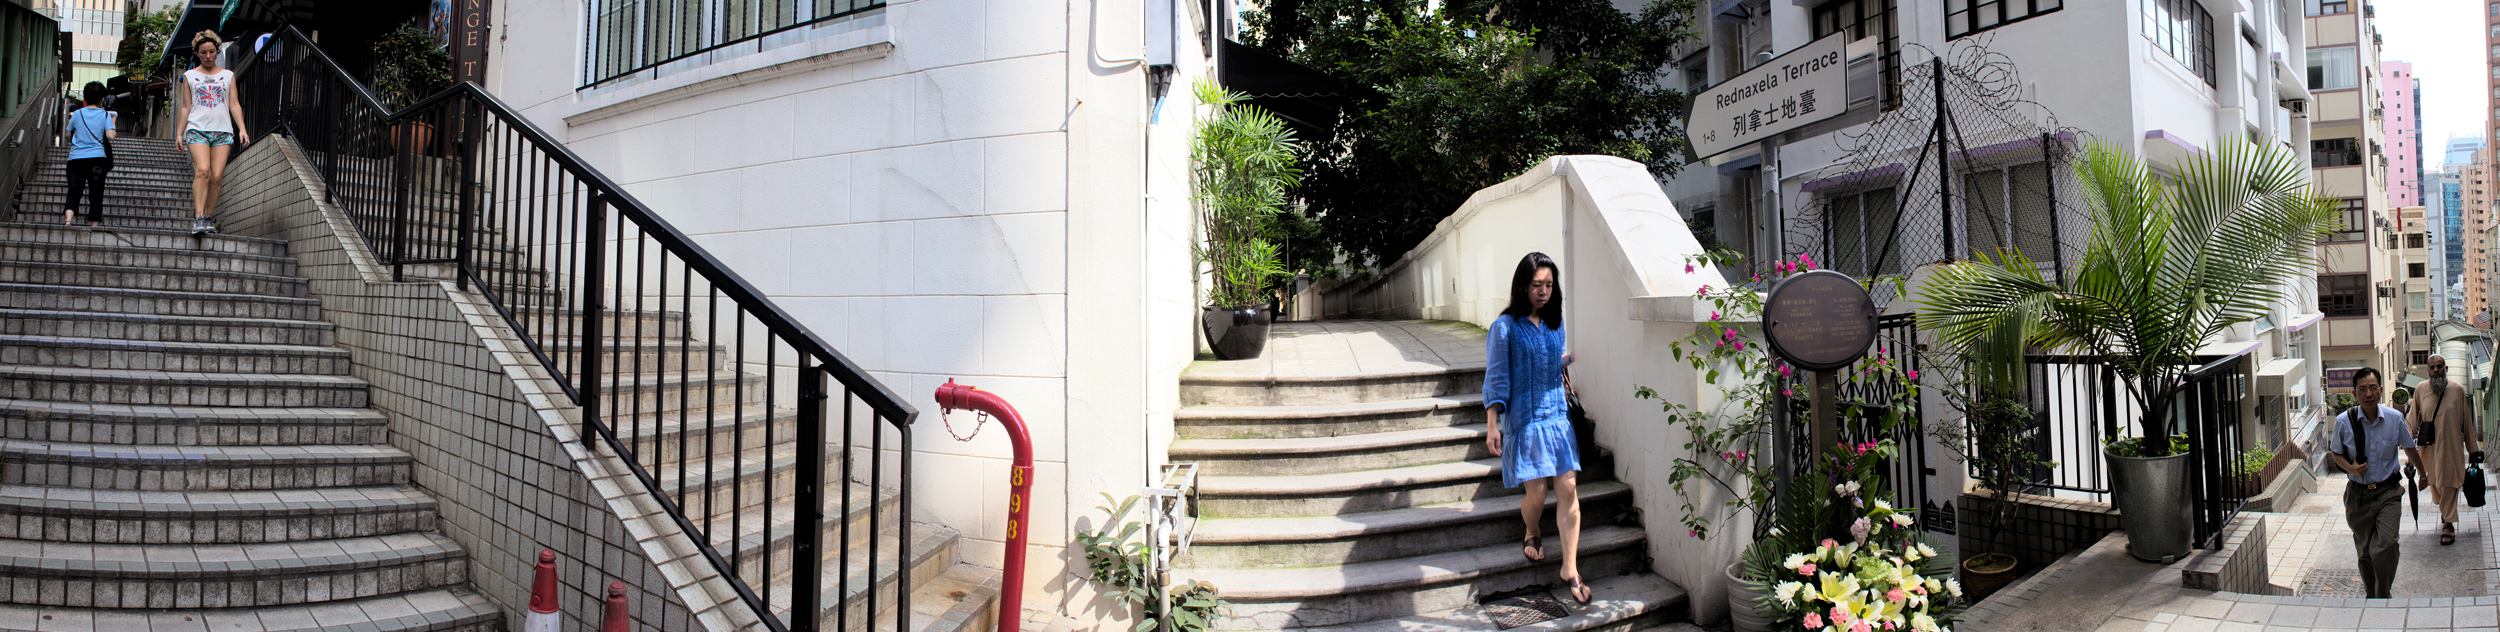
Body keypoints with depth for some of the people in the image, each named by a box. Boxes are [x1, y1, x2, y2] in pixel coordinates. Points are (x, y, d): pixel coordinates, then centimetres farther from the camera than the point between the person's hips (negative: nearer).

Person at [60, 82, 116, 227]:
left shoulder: (77, 113, 5)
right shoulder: (105, 115, -1)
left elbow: (67, 134, 11)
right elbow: (111, 136, -12)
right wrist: (113, 121, 3)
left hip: (76, 157, 2)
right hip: (97, 157, -2)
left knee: (74, 192, 4)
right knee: (96, 195, 3)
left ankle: (68, 219, -18)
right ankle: (94, 225, 1)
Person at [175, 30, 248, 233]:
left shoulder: (228, 75, 17)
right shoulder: (190, 76, 15)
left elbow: (234, 104, 12)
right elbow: (185, 107, 14)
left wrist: (242, 129, 0)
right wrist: (180, 133, 9)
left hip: (223, 130, 1)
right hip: (197, 129, -1)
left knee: (217, 176, -8)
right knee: (202, 171, -20)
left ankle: (208, 217, 1)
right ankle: (198, 217, -22)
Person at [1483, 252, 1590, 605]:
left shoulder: (1555, 324, 9)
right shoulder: (1505, 327, -6)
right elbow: (1496, 377, -6)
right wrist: (1492, 424, -10)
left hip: (1557, 416, 4)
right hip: (1524, 420, -4)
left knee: (1568, 488, -5)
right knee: (1537, 492, -5)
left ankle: (1570, 569, 2)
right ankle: (1532, 535, 30)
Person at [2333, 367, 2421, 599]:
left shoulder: (2395, 418, -5)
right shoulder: (2344, 421, -7)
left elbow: (2410, 450, 14)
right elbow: (2337, 454, 9)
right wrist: (2351, 468, -12)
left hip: (2388, 492, -1)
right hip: (2358, 494, 1)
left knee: (2385, 547, -16)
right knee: (2365, 551, 10)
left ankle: (2383, 597, 0)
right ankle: (2371, 595, 30)